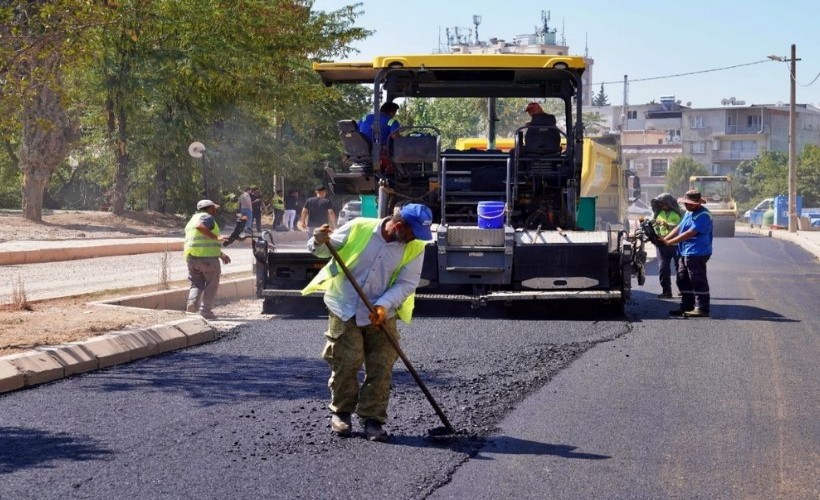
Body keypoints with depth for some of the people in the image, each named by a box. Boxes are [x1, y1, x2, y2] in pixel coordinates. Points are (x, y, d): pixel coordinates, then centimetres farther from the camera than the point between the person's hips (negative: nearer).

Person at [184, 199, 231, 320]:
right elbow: (200, 227, -28)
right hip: (207, 257, -7)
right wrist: (216, 237, -23)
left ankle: (192, 302, -12)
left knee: (196, 284, 14)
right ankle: (206, 310, -1)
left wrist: (221, 254, 34)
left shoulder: (193, 219, 25)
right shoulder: (207, 217, -4)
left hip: (191, 256, 7)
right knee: (211, 284, 4)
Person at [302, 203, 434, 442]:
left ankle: (373, 419, 9)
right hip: (345, 310, -2)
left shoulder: (415, 248, -6)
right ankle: (341, 412, 19)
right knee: (345, 363, -2)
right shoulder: (358, 228, -11)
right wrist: (319, 242, -25)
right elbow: (324, 250, -1)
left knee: (381, 368, -1)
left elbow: (407, 283, -9)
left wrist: (384, 305, -23)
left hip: (381, 316, 2)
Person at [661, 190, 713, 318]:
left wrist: (669, 242, -23)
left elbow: (690, 234, -23)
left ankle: (702, 309, -4)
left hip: (696, 253, -10)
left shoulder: (703, 216, -17)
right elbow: (678, 228, 18)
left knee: (698, 282, -7)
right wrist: (664, 239, 3)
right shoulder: (689, 213, 16)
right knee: (683, 281, 14)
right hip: (686, 253, 10)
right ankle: (686, 307, 21)